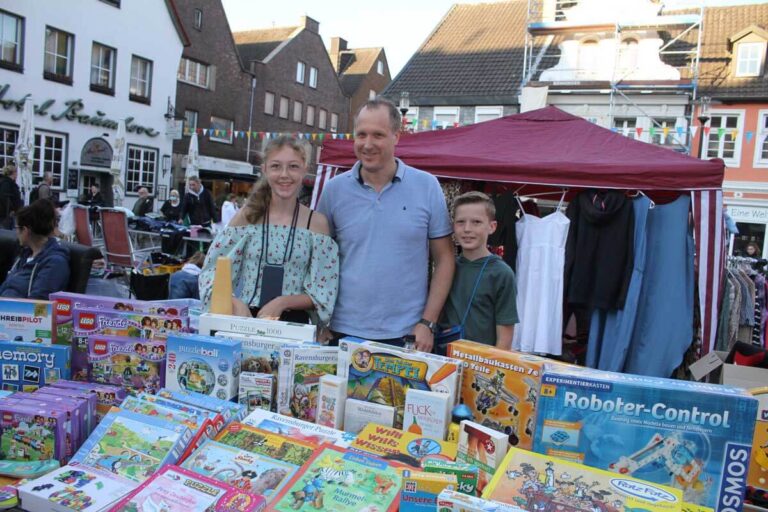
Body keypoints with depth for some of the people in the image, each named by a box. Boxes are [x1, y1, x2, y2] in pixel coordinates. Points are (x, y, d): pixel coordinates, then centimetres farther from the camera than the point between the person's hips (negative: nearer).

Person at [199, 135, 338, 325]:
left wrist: (283, 302, -14)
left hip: (293, 324, 0)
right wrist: (235, 303, -14)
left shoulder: (317, 223, -1)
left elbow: (323, 291, -1)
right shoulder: (247, 215, 1)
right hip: (244, 319, 1)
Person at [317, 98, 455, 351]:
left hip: (406, 336, -1)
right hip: (344, 332, 1)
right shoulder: (334, 189, 2)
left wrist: (428, 323, -4)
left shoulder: (427, 186, -1)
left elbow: (444, 258, 2)